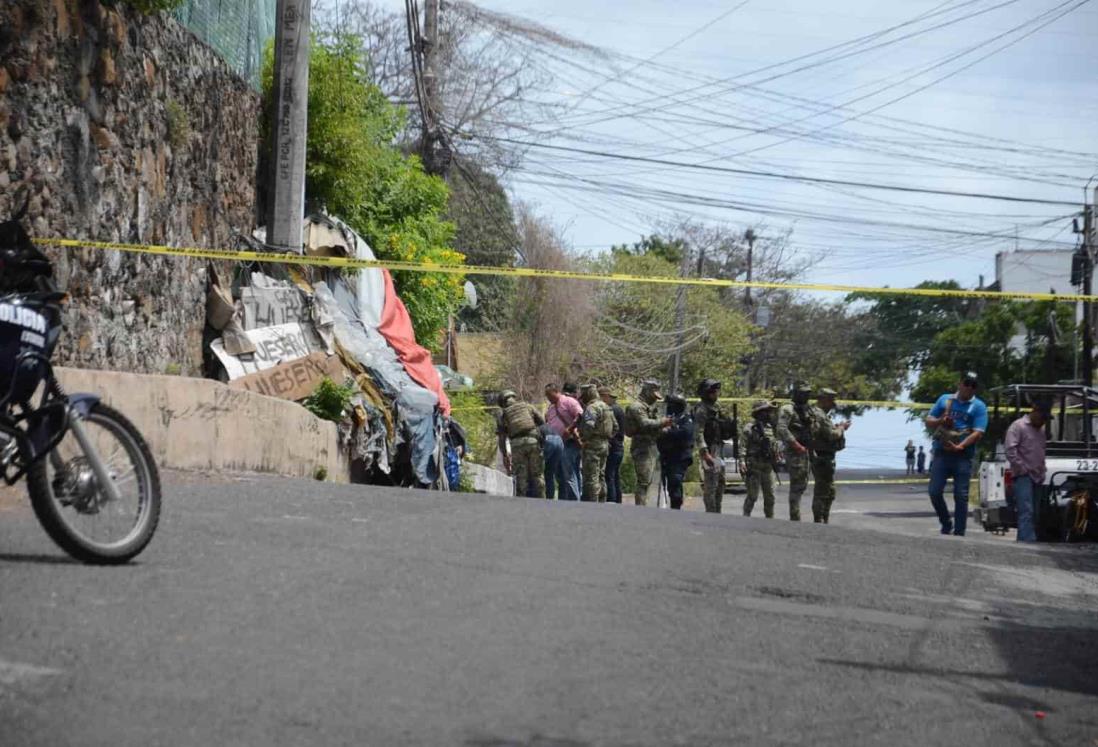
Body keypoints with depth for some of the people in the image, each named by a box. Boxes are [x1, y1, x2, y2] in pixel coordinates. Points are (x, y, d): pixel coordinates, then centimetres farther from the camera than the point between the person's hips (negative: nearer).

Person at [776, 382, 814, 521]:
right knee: (796, 484, -8)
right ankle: (795, 517, -4)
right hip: (794, 452, -9)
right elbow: (782, 429, -23)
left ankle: (795, 513, 24)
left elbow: (811, 428, 24)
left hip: (804, 451, 9)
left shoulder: (807, 409, 15)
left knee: (803, 483, 14)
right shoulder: (788, 409, -12)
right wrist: (796, 445, -24)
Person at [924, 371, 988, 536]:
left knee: (961, 496, -2)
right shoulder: (944, 399, 13)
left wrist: (959, 447, -19)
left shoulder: (978, 406, 4)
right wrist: (940, 421, -7)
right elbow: (929, 422, 16)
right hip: (941, 453, 2)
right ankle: (946, 524, 16)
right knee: (934, 491, -4)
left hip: (963, 456, -2)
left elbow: (978, 433, -7)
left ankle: (959, 533, 5)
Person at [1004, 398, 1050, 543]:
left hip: (1037, 478, 8)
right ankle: (1029, 542, -24)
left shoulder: (1041, 429, 20)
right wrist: (1023, 469, -13)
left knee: (1028, 513, 6)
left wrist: (1042, 473, 15)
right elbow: (1010, 450, -14)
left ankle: (1022, 541, 7)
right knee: (1027, 512, -16)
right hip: (1023, 477, -8)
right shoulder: (1018, 426, -5)